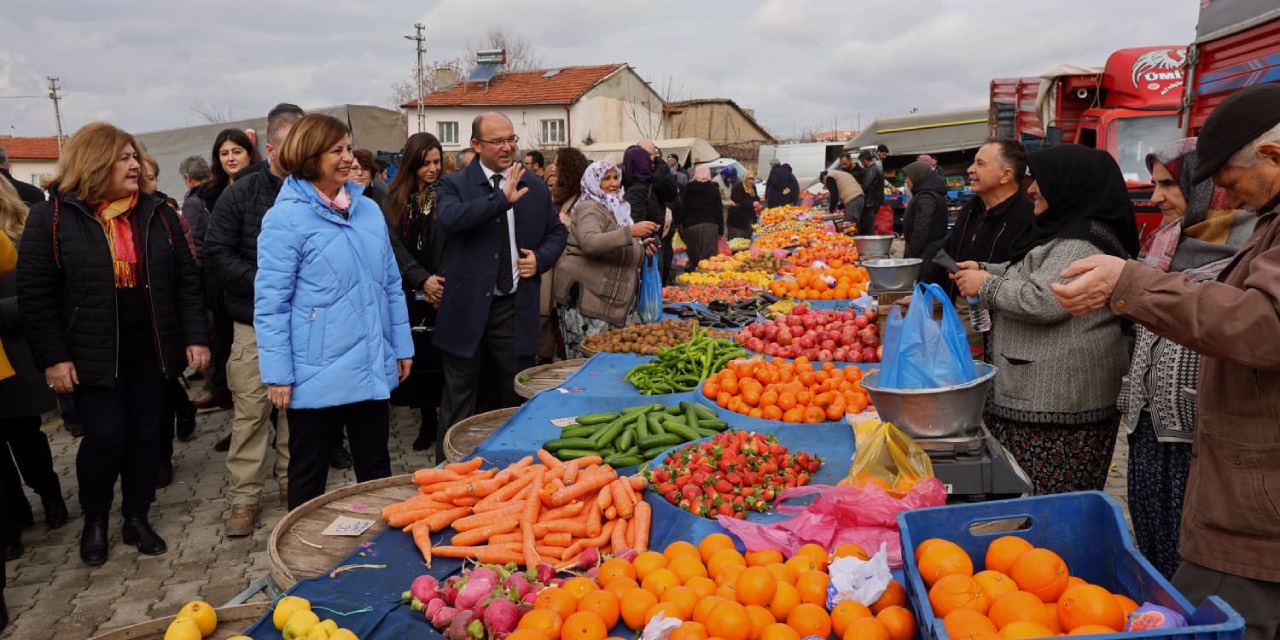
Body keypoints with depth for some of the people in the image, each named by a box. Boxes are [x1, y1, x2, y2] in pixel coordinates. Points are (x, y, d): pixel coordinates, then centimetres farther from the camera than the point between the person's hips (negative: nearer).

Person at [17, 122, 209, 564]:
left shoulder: (157, 214, 4)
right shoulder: (52, 218, -6)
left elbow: (186, 280, 4)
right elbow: (35, 294, -6)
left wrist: (195, 337, -2)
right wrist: (52, 356, -10)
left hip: (150, 347, 3)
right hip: (94, 352, -3)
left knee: (145, 434, 8)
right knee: (105, 435, -3)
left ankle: (137, 517, 25)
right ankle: (94, 520, 22)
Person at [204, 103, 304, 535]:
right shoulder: (241, 195, 0)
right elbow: (216, 253, -2)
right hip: (256, 324, -1)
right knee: (251, 411, 4)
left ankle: (292, 483, 26)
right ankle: (244, 497, 15)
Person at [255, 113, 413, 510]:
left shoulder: (368, 209, 7)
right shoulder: (286, 218, -10)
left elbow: (391, 284, 12)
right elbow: (270, 303, -11)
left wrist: (402, 345, 11)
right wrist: (277, 374, -13)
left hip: (372, 369, 5)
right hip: (317, 374, -5)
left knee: (376, 469, 17)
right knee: (309, 476, 13)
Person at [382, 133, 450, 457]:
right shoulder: (394, 200, 8)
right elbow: (395, 245, 0)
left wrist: (441, 283, -16)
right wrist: (422, 280, -13)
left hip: (444, 292, -2)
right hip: (409, 293, 3)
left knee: (441, 357, -4)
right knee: (417, 357, 5)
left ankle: (444, 420, 7)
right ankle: (427, 420, 19)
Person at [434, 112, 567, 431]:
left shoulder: (536, 188, 8)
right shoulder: (454, 185, -3)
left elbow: (557, 232, 18)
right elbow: (450, 219, -24)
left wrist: (541, 258, -2)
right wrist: (502, 198, -31)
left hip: (515, 308, 3)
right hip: (468, 307, -3)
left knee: (514, 398, 15)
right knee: (458, 402, 8)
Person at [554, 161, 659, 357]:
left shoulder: (615, 208, 20)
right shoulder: (590, 208, -9)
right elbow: (589, 243, -30)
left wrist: (641, 247, 13)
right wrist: (630, 231, -34)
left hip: (607, 300, 9)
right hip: (584, 296, -9)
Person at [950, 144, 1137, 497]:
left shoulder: (1082, 244, -16)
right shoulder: (1063, 232, 18)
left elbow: (1042, 300, -25)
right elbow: (1029, 274, 32)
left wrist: (985, 286, -10)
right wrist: (985, 269, 17)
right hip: (1032, 394, 10)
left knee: (1050, 507, -6)